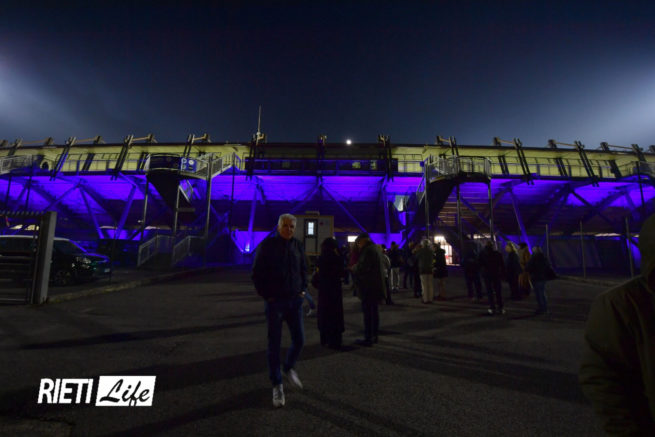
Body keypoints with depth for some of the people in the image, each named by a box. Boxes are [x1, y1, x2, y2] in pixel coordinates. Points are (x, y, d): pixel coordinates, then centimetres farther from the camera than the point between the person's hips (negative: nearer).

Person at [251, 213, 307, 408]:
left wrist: (303, 289, 7)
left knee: (299, 339, 9)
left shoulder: (298, 245, 3)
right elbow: (257, 273, -4)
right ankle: (277, 385, 25)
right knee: (274, 344, 5)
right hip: (275, 301, -3)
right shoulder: (267, 245, -8)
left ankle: (289, 368, 38)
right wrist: (266, 295, -7)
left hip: (295, 300, 4)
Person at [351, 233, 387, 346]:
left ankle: (368, 339, 5)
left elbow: (361, 268, -24)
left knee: (367, 312, -2)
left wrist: (353, 267, -2)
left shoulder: (368, 250, -17)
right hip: (377, 286, 10)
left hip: (368, 287, -10)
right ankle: (374, 336, 30)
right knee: (374, 311, 18)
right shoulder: (376, 248, 13)